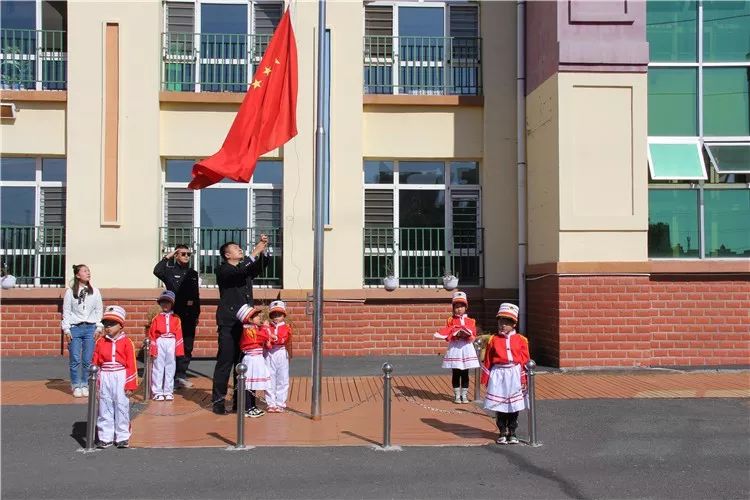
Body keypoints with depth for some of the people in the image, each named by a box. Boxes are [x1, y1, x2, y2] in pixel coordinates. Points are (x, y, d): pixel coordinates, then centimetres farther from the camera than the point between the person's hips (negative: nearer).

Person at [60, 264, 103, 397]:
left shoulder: (95, 292, 7)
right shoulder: (70, 292, 2)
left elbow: (99, 310, 9)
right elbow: (66, 311, 2)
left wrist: (98, 327, 3)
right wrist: (66, 329, -2)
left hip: (90, 328, 1)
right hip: (75, 328, -1)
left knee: (88, 360, 1)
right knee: (75, 360, -1)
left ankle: (85, 385, 13)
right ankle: (76, 386, 10)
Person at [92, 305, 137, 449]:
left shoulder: (126, 342, -4)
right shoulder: (100, 342, 5)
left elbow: (131, 365, -4)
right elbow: (95, 363, 6)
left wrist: (130, 385, -6)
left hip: (121, 378, -3)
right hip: (105, 379, 3)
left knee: (121, 407, 3)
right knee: (105, 408, 7)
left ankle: (122, 437, 13)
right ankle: (105, 437, 15)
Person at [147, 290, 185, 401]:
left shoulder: (176, 319, 4)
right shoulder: (156, 318, 3)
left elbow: (179, 335, 2)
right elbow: (152, 335, 1)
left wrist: (179, 350, -2)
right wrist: (153, 350, -5)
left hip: (171, 344, 1)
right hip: (160, 343, -1)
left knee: (170, 368, 7)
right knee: (158, 368, 2)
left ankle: (168, 392, 15)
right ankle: (157, 392, 9)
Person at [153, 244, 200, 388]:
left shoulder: (193, 273, 14)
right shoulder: (170, 271, 1)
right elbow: (157, 271, -22)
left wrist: (197, 314, 15)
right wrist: (167, 257, -15)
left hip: (189, 315, 5)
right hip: (174, 314, -5)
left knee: (187, 346, 7)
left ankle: (181, 375, 16)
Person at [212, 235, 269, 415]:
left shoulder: (246, 269, 18)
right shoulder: (223, 270, -2)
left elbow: (261, 266, 10)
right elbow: (237, 272, -20)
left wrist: (263, 250, -5)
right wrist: (254, 253, -19)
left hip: (246, 323, 6)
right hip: (229, 324, -6)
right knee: (225, 362, -6)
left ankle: (239, 401, 12)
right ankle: (218, 401, -1)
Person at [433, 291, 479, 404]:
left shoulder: (470, 321, 6)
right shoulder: (451, 320, 3)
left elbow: (473, 336, 0)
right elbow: (447, 335, -4)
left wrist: (467, 335, -19)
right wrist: (455, 335, -20)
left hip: (467, 348, 1)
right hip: (454, 348, -1)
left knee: (465, 374, 5)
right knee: (456, 373, 3)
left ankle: (464, 395, 14)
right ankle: (457, 395, 12)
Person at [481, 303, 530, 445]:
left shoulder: (521, 340, 2)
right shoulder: (493, 340, 0)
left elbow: (525, 360, 3)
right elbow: (487, 361, 1)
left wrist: (524, 379, -1)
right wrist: (486, 379, -1)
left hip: (515, 375, 1)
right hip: (498, 375, -1)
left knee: (514, 407, 7)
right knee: (500, 406, 5)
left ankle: (512, 433, 19)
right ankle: (502, 433, 17)